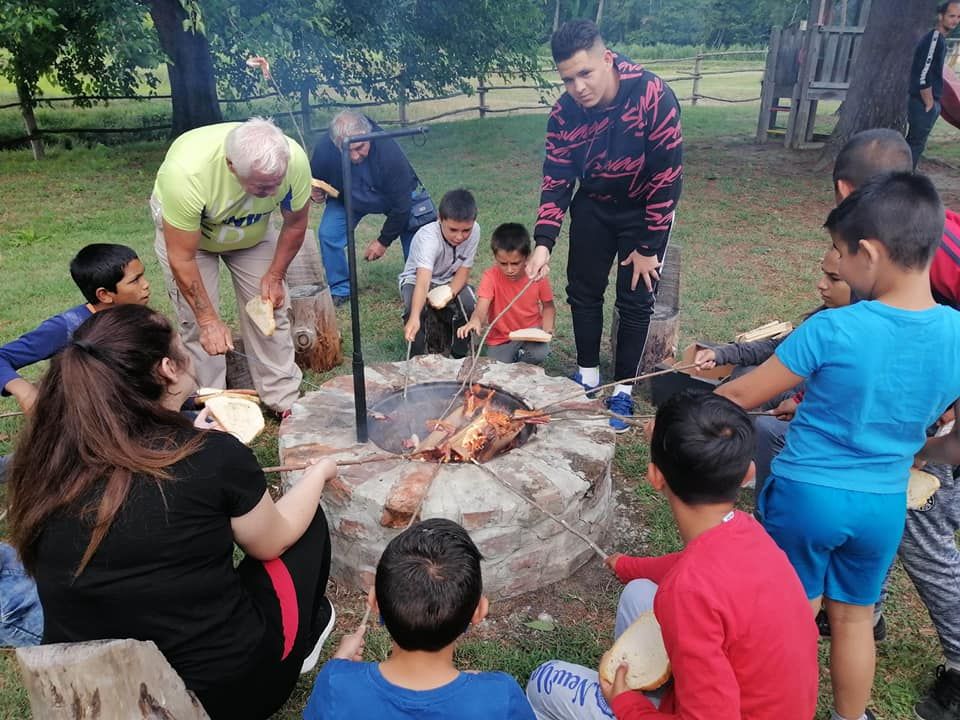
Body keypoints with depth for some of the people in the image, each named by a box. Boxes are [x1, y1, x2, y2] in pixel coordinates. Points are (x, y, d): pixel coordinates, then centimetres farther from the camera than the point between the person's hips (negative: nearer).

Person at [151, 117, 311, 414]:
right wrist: (209, 319, -26)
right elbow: (182, 258, -30)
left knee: (272, 309, -1)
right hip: (183, 231, -2)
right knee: (197, 322, -7)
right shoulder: (186, 171, -42)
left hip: (254, 231, 3)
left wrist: (274, 276, -8)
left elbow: (294, 225, -12)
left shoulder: (295, 160, -33)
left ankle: (285, 400, 12)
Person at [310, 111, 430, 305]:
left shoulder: (389, 150, -39)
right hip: (346, 199, 2)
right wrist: (316, 194, -28)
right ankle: (339, 290, 3)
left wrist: (384, 241, -21)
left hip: (394, 196, -2)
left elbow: (401, 203, -28)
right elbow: (315, 181, -5)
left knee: (416, 236, -16)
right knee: (328, 233, -17)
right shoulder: (324, 149, -31)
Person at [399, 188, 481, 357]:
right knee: (416, 307, -34)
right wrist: (414, 318, -66)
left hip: (450, 282, 3)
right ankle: (417, 359, -9)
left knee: (470, 304, -26)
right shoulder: (427, 237, -36)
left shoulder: (474, 230, -23)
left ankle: (459, 356, -2)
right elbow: (423, 282, -51)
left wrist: (449, 294, -33)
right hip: (416, 279, -3)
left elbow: (463, 271, -13)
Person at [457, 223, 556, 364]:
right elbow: (482, 306, -31)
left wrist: (547, 327, -18)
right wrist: (475, 321, -55)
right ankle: (512, 356, 19)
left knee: (539, 353, -30)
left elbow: (548, 306, 2)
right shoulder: (491, 277, -18)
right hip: (501, 339, 0)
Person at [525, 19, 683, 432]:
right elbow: (556, 181, -12)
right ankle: (588, 374, 27)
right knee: (583, 290, 8)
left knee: (635, 299, 0)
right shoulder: (564, 113, -18)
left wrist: (648, 247, -21)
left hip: (645, 208, -3)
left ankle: (623, 390, 15)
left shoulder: (653, 97, -29)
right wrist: (543, 244, -25)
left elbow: (666, 177, -25)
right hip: (594, 206, 4)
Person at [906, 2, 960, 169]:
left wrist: (933, 103, 16)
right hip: (924, 103, -10)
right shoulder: (934, 39, -14)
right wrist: (929, 104, -17)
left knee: (913, 144, 13)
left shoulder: (939, 39, 16)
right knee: (916, 145, -6)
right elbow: (923, 76, -22)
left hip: (925, 102, 10)